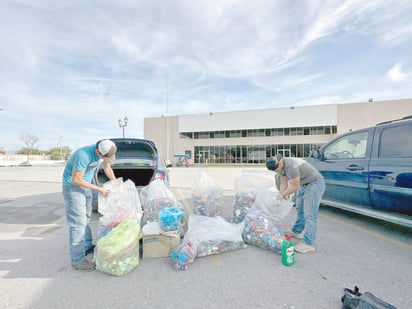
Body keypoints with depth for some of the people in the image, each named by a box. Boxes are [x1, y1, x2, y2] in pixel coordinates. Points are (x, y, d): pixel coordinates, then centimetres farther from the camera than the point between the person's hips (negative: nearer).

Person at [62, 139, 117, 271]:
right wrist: (99, 189, -20)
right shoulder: (83, 155, -32)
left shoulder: (104, 151, -11)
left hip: (85, 186, 7)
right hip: (73, 187, -7)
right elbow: (76, 180, -25)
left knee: (86, 219, 15)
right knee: (78, 223, -7)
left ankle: (87, 246, 30)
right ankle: (78, 260, 1)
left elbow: (107, 168, 6)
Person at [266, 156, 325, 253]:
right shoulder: (281, 166, -2)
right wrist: (280, 198, -6)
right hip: (303, 185, 10)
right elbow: (283, 184, 3)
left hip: (315, 184, -10)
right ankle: (297, 231, 36)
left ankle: (308, 244, -4)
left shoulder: (291, 166, -32)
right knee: (300, 209, 19)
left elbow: (295, 187, -25)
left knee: (309, 214, -10)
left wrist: (282, 194, -12)